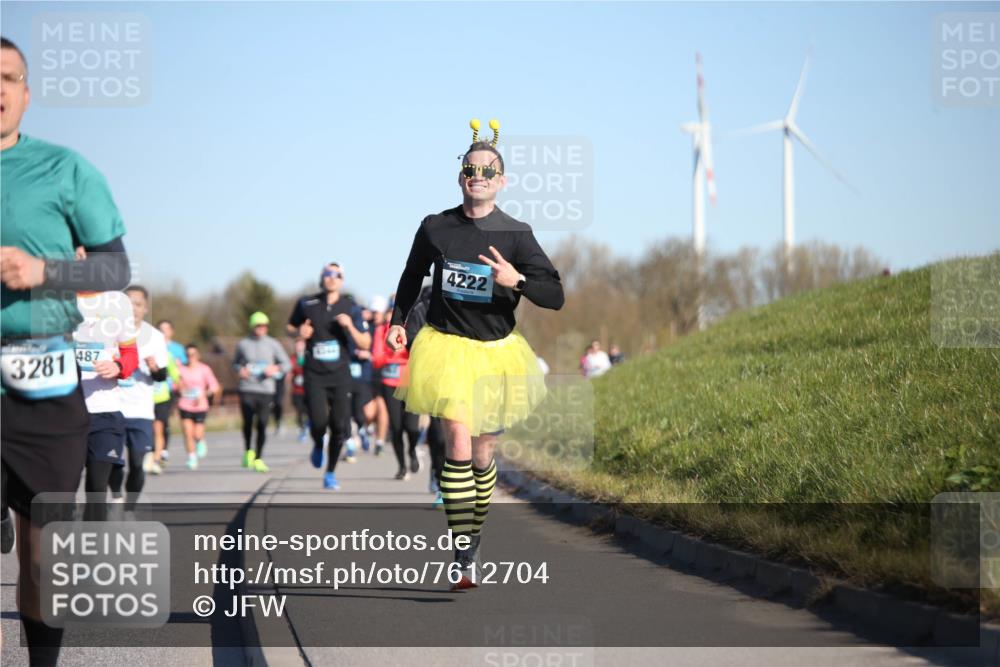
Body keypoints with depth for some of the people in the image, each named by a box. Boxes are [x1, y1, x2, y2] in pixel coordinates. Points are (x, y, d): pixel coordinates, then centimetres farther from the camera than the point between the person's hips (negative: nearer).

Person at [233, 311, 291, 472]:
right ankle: (248, 451, 16)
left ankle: (258, 459, 8)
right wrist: (240, 369, -2)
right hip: (247, 390, 0)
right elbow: (235, 362, 21)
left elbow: (287, 364, 11)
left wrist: (276, 369, -10)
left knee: (262, 425, -3)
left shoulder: (273, 344, 8)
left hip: (266, 390, 0)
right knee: (248, 422, -9)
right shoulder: (243, 344, 8)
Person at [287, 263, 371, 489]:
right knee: (319, 421, -17)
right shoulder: (306, 304, 1)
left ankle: (331, 473, 17)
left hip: (340, 375, 1)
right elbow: (290, 327, 17)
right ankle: (318, 446, 20)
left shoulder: (350, 308, 1)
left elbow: (365, 344, 1)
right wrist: (300, 332, -6)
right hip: (314, 375, -1)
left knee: (340, 426, -3)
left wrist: (350, 326, -16)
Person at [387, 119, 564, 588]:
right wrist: (398, 319, 11)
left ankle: (474, 533, 34)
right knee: (458, 448, -17)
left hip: (495, 352, 1)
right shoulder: (435, 228, 0)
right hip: (446, 347, -1)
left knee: (481, 456, 10)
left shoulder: (516, 234, -4)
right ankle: (463, 558, -19)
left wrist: (516, 280, -23)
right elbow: (412, 276, 21)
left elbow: (555, 297, -7)